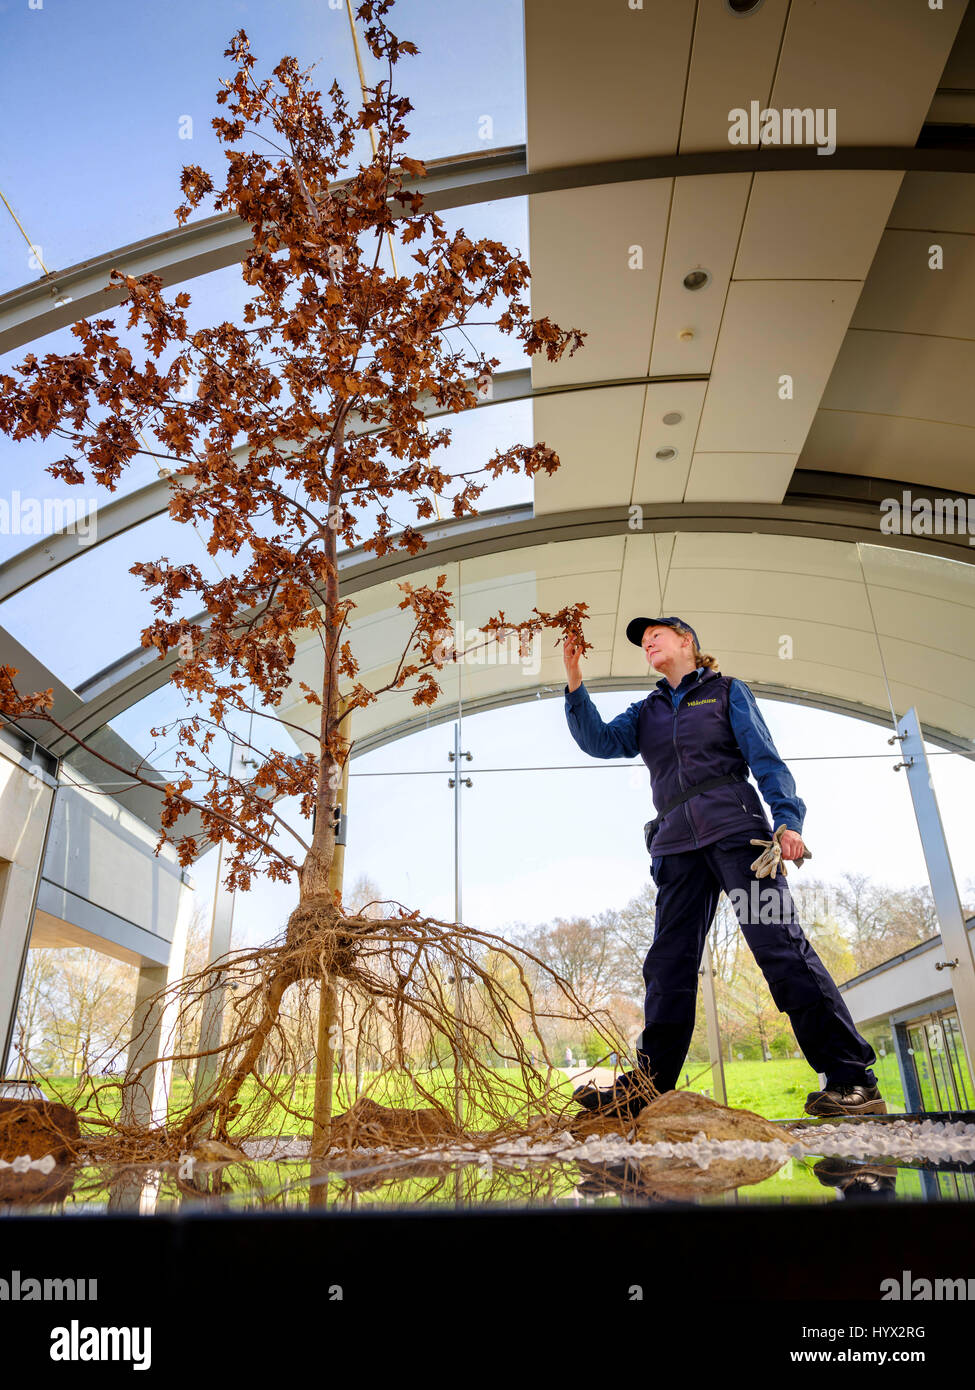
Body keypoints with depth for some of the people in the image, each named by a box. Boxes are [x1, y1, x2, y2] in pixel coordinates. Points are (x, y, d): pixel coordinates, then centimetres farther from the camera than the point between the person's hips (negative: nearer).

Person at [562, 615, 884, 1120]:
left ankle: (853, 1078, -9)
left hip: (735, 830, -4)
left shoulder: (726, 691, 13)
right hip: (677, 845, 4)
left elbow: (766, 760, 5)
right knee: (668, 961, -3)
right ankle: (648, 1085, -2)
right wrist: (575, 684, -5)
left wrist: (787, 820, -10)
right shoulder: (646, 712, 23)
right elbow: (599, 741, 8)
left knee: (778, 942, -13)